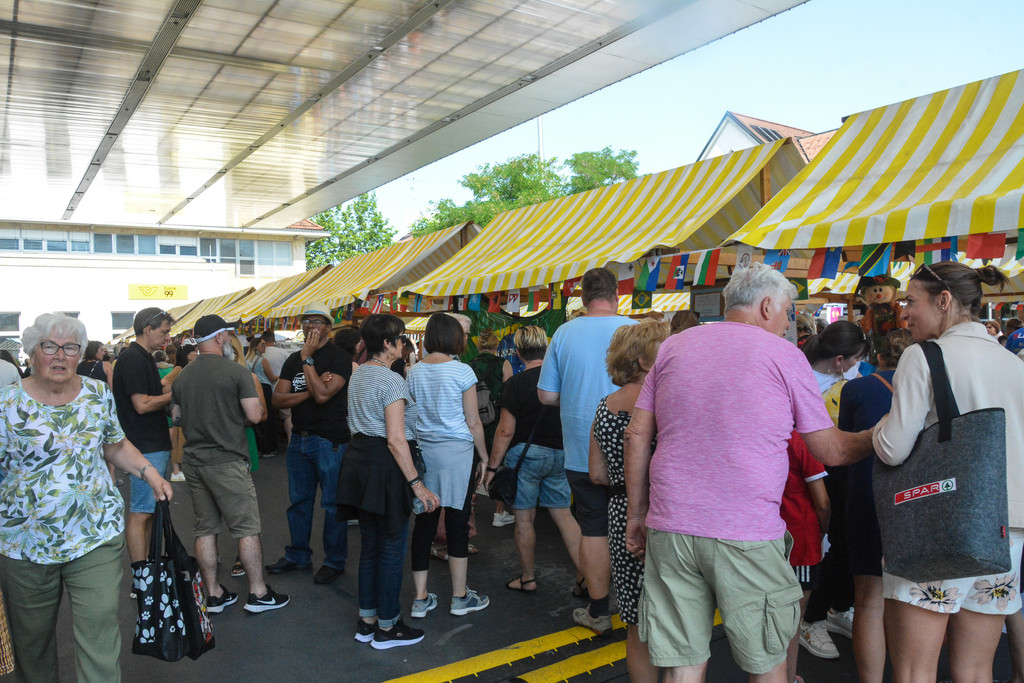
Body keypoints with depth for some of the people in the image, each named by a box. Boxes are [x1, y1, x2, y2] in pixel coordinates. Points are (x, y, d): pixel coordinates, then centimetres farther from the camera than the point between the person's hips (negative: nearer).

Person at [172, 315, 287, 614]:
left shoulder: (182, 376, 7)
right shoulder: (237, 372, -12)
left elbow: (177, 418, 14)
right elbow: (254, 415, -16)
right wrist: (260, 406, 5)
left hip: (193, 461, 7)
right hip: (226, 460, -6)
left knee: (205, 529, 12)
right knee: (247, 528, 2)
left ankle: (214, 593, 20)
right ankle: (258, 593, 8)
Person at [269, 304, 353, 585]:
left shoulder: (340, 358, -9)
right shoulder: (293, 360, 12)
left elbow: (323, 394, -22)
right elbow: (278, 398, 2)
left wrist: (307, 359, -17)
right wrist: (309, 392, -13)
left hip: (330, 441, -7)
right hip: (299, 438, 7)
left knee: (332, 504, 1)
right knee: (298, 500, 16)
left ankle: (334, 561, 15)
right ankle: (298, 555, 31)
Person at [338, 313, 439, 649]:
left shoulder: (357, 375, 11)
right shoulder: (391, 380, -18)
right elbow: (396, 439, -23)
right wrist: (417, 484, -21)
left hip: (359, 457, 9)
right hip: (386, 466, -9)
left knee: (369, 543, 18)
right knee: (392, 548, 4)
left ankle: (366, 621, 29)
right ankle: (387, 627, 16)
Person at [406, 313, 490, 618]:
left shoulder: (414, 371, 5)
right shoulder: (461, 371, -10)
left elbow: (411, 417, 10)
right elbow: (473, 422, -7)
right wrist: (484, 457, 3)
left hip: (423, 450, 5)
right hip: (458, 450, -5)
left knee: (424, 522, 9)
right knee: (457, 523, 4)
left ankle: (421, 598, 18)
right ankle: (460, 597, 16)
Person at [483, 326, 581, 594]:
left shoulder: (516, 384, -13)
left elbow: (505, 432, -13)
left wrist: (492, 466, -4)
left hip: (526, 454, -5)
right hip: (559, 454, 5)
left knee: (524, 519, 7)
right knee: (563, 514, 11)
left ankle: (527, 579, 18)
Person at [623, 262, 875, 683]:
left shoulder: (673, 347, 10)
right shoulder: (785, 355, 0)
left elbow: (637, 435, 8)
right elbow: (831, 452, 3)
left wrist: (638, 513, 15)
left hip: (670, 527, 4)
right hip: (747, 537, -3)